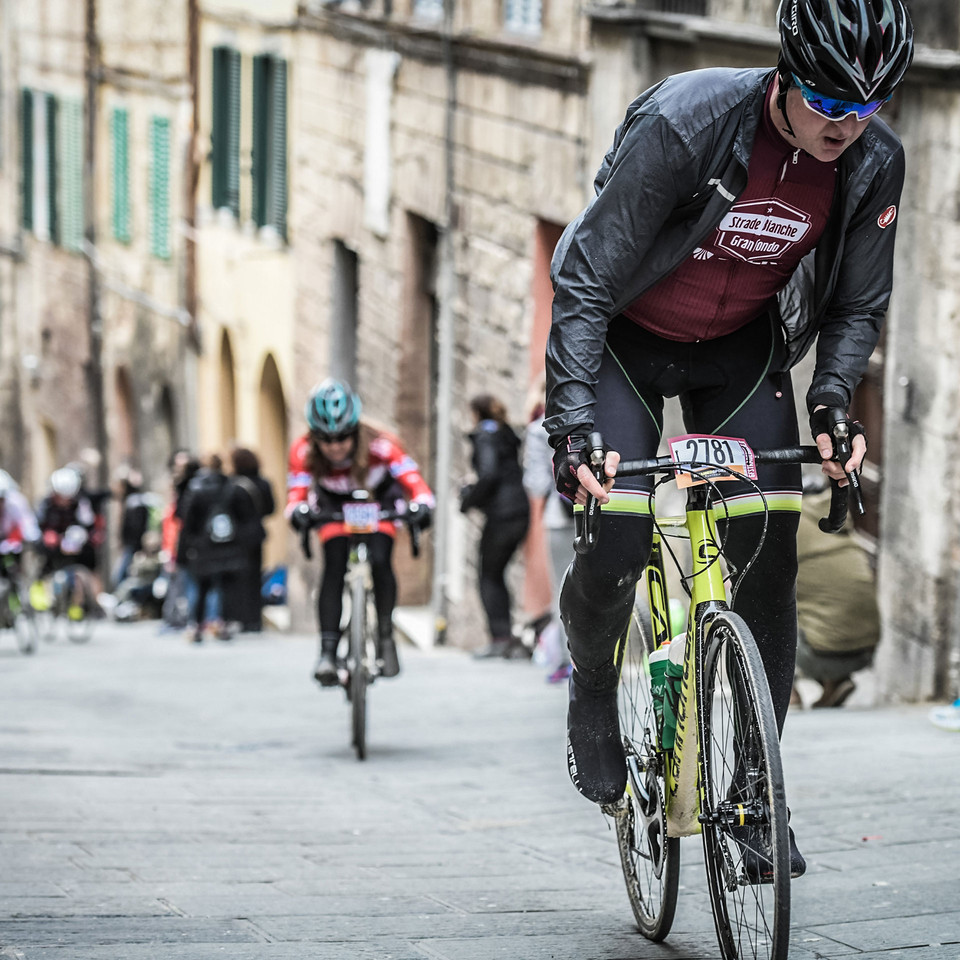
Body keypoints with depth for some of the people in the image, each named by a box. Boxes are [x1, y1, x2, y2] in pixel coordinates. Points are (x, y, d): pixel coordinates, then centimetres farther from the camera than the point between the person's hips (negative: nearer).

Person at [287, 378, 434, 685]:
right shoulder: (304, 451, -31)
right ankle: (327, 651, -17)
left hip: (379, 501, -1)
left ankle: (385, 637, -3)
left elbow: (412, 478, -38)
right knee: (334, 567, -18)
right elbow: (296, 492, -34)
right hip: (334, 506, 1)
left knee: (380, 562, -22)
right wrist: (298, 511, -57)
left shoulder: (379, 446, -35)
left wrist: (422, 503, -59)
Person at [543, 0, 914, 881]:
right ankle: (592, 690, 15)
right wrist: (574, 424, -33)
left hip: (741, 347, 4)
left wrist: (832, 404, -18)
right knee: (616, 543, -18)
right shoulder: (683, 124, -31)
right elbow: (585, 281, -26)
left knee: (767, 555, -7)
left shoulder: (874, 162, -18)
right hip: (625, 338, -3)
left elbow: (858, 304, -1)